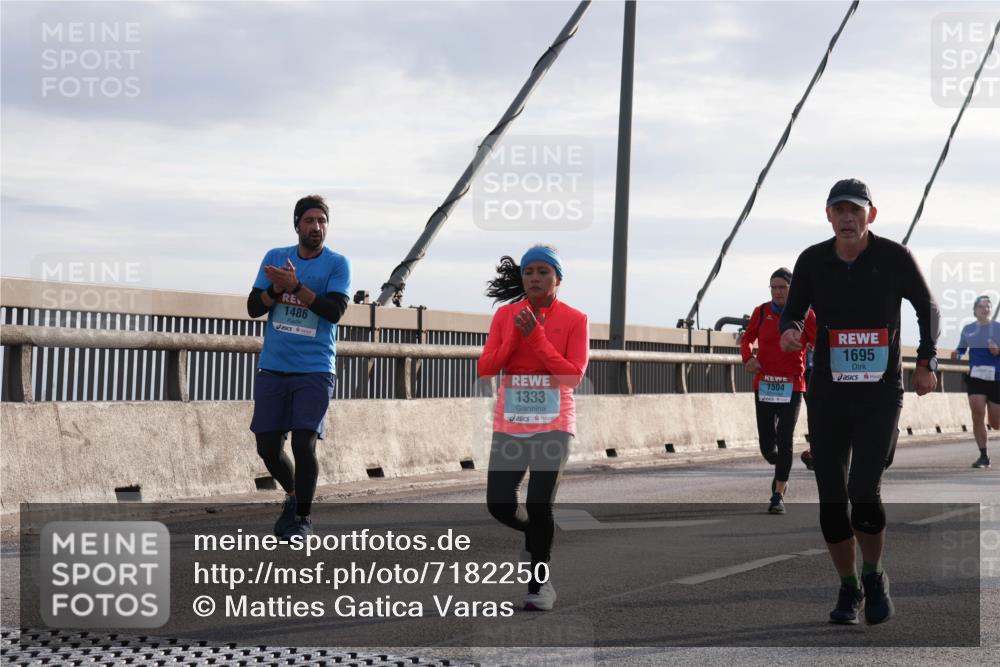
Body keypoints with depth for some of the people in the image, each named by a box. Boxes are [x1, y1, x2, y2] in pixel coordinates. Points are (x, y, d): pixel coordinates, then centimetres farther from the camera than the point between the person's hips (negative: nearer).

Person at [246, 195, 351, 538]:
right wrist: (276, 289, -15)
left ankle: (303, 516, 6)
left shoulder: (337, 263, -1)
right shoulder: (274, 257, 8)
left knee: (303, 443, -11)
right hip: (272, 368, 4)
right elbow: (253, 307, 4)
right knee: (267, 445, 6)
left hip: (314, 370, -3)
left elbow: (335, 310, -15)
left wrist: (295, 286, -22)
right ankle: (292, 495, 33)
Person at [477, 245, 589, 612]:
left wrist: (536, 336, -15)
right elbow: (485, 368, 1)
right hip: (509, 425, 3)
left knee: (539, 507, -8)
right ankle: (539, 537, 31)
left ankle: (539, 583, 8)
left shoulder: (575, 320, -3)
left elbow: (575, 374, -11)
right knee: (498, 504, -1)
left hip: (553, 425, -3)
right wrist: (515, 336, -11)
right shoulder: (505, 315, 6)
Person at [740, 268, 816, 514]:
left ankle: (778, 495, 1)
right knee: (767, 446, 1)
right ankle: (781, 472, 35)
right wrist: (748, 357, -3)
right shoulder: (762, 312, 4)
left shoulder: (805, 314, 0)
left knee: (785, 442, -8)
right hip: (764, 385, 2)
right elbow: (747, 339, 15)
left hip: (792, 386, -2)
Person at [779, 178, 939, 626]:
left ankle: (874, 577, 11)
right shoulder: (812, 261, 0)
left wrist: (926, 362, 4)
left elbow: (927, 308, 11)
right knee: (831, 500, 1)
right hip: (827, 396, 2)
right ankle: (849, 589, 20)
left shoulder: (894, 258, -4)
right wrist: (789, 331, -12)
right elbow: (794, 310, 11)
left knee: (864, 493, -15)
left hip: (881, 395, -2)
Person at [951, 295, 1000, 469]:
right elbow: (961, 349, 15)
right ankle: (984, 456, -5)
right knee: (978, 415, -15)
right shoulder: (968, 329, 6)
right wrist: (956, 355, -6)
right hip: (975, 378, 1)